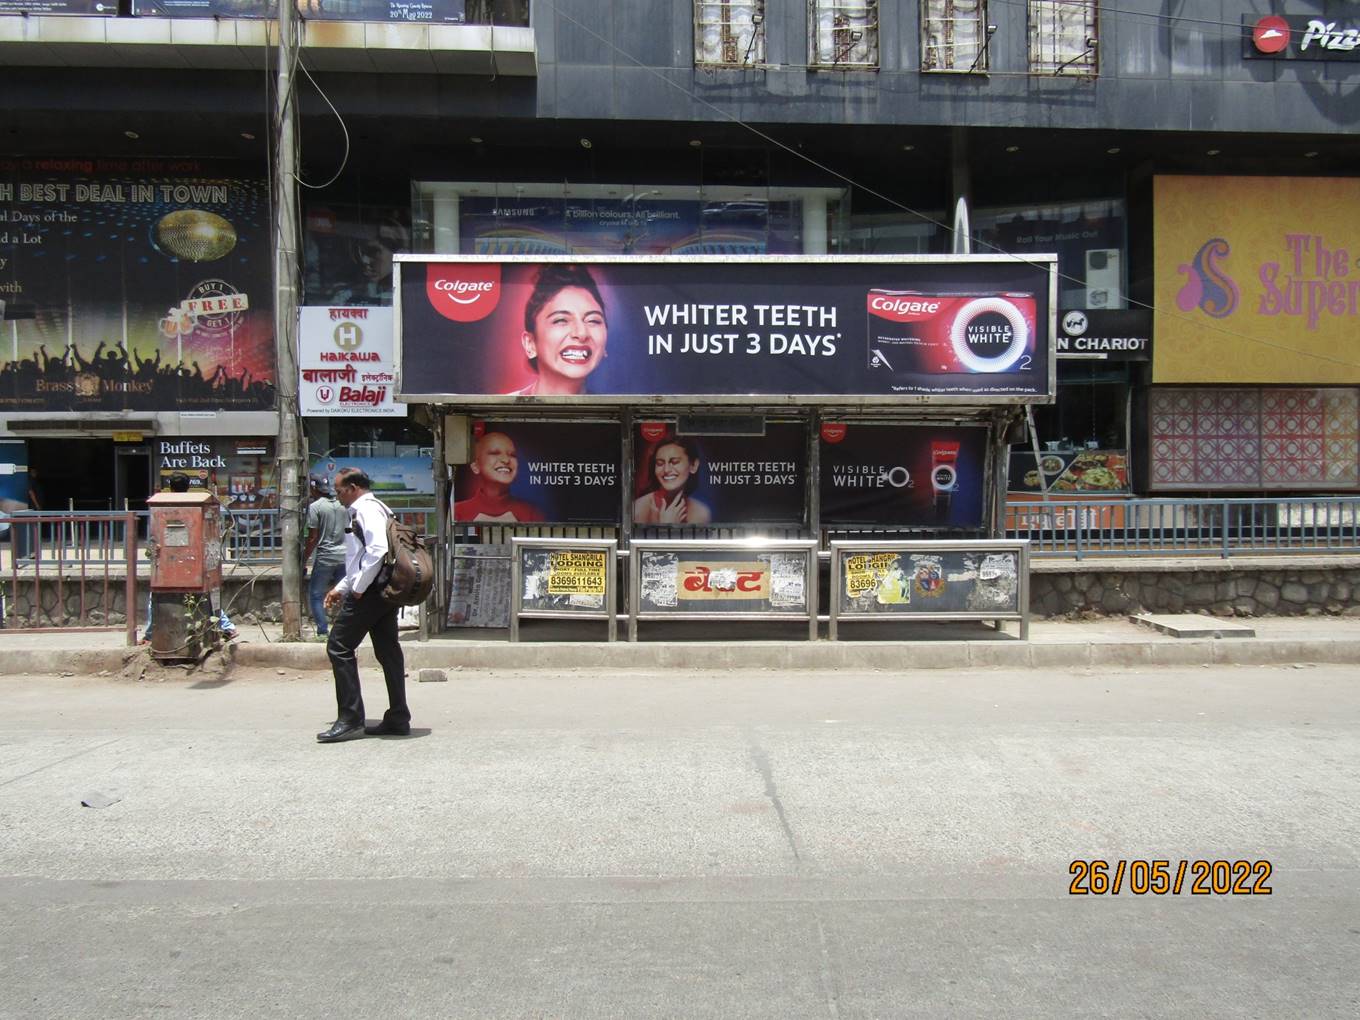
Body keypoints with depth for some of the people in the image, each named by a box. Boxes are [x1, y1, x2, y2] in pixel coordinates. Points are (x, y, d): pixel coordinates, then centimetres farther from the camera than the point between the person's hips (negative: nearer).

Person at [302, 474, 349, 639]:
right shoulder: (343, 505, 9)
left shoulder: (314, 507, -7)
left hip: (325, 558, -5)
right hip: (344, 556, 5)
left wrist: (304, 559, 0)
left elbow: (313, 538, -9)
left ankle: (322, 631, 3)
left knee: (316, 594, 7)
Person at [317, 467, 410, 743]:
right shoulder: (363, 510, 20)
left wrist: (358, 587, -19)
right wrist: (341, 587, 25)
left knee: (339, 648, -5)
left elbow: (378, 550, -25)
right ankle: (398, 718, 13)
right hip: (382, 590, 10)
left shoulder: (367, 510, -11)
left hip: (369, 591, -10)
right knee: (387, 651, 9)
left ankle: (350, 720, -3)